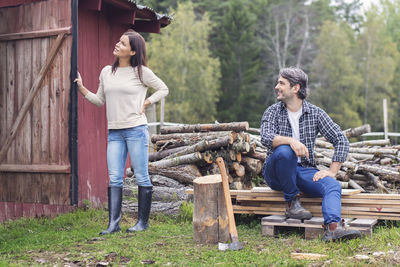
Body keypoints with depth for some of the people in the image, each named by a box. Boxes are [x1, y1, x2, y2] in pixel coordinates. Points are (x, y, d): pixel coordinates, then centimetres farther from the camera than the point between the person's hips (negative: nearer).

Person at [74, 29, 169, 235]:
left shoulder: (141, 72, -1)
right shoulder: (106, 72, 12)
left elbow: (163, 89, 9)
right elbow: (99, 101, 17)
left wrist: (146, 103, -1)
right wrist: (82, 89, 5)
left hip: (136, 129, -4)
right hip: (114, 132, 4)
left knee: (141, 177, 2)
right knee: (114, 178, 1)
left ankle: (143, 221, 12)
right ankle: (113, 223, 3)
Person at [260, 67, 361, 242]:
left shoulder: (315, 113, 4)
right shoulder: (272, 112, 1)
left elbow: (341, 140, 1)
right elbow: (266, 138, -19)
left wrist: (332, 171, -10)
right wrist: (290, 141, -37)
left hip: (304, 170, 2)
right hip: (276, 173, -1)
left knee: (332, 185, -26)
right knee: (285, 151, -34)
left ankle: (333, 227, -50)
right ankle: (292, 202, -17)